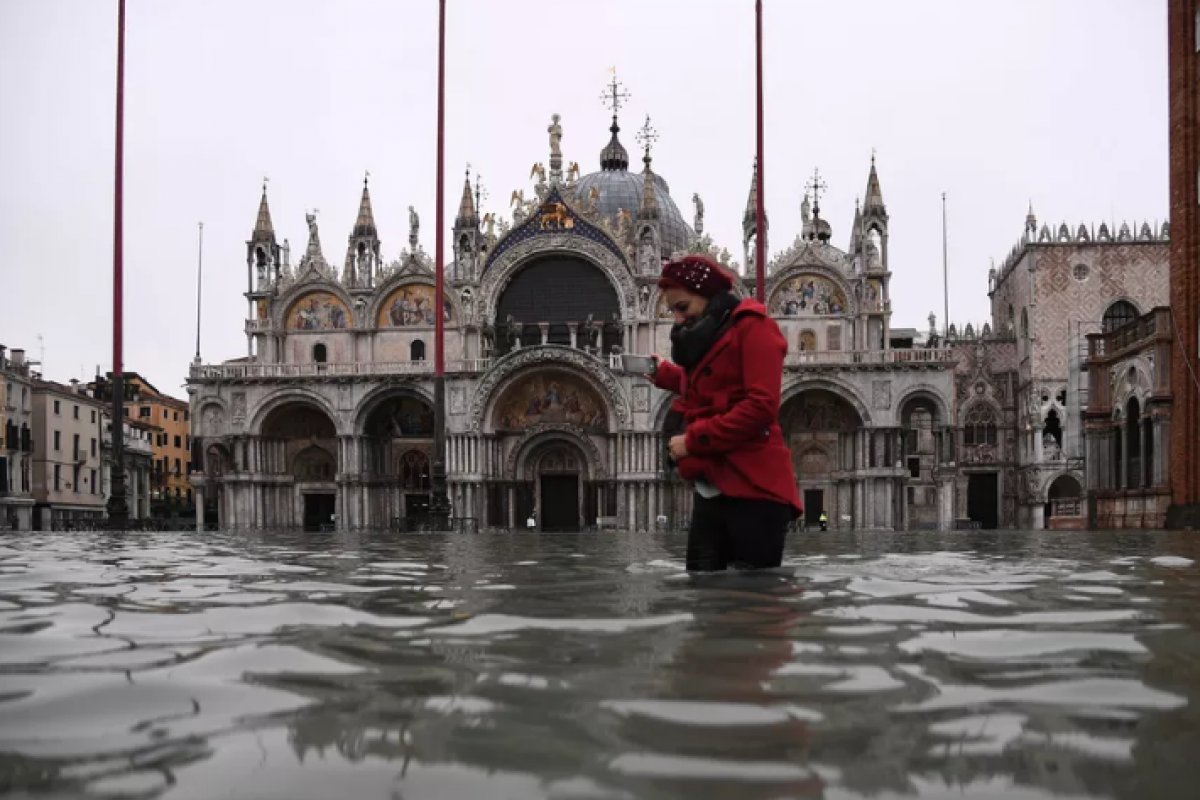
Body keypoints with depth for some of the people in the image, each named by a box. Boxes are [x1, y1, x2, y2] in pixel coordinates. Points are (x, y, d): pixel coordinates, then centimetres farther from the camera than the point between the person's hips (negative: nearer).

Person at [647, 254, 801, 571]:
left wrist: (692, 440, -14)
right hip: (710, 490, 8)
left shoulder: (752, 327, -5)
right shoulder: (706, 338, 22)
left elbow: (761, 407, -17)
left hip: (752, 489, -8)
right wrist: (666, 375, 20)